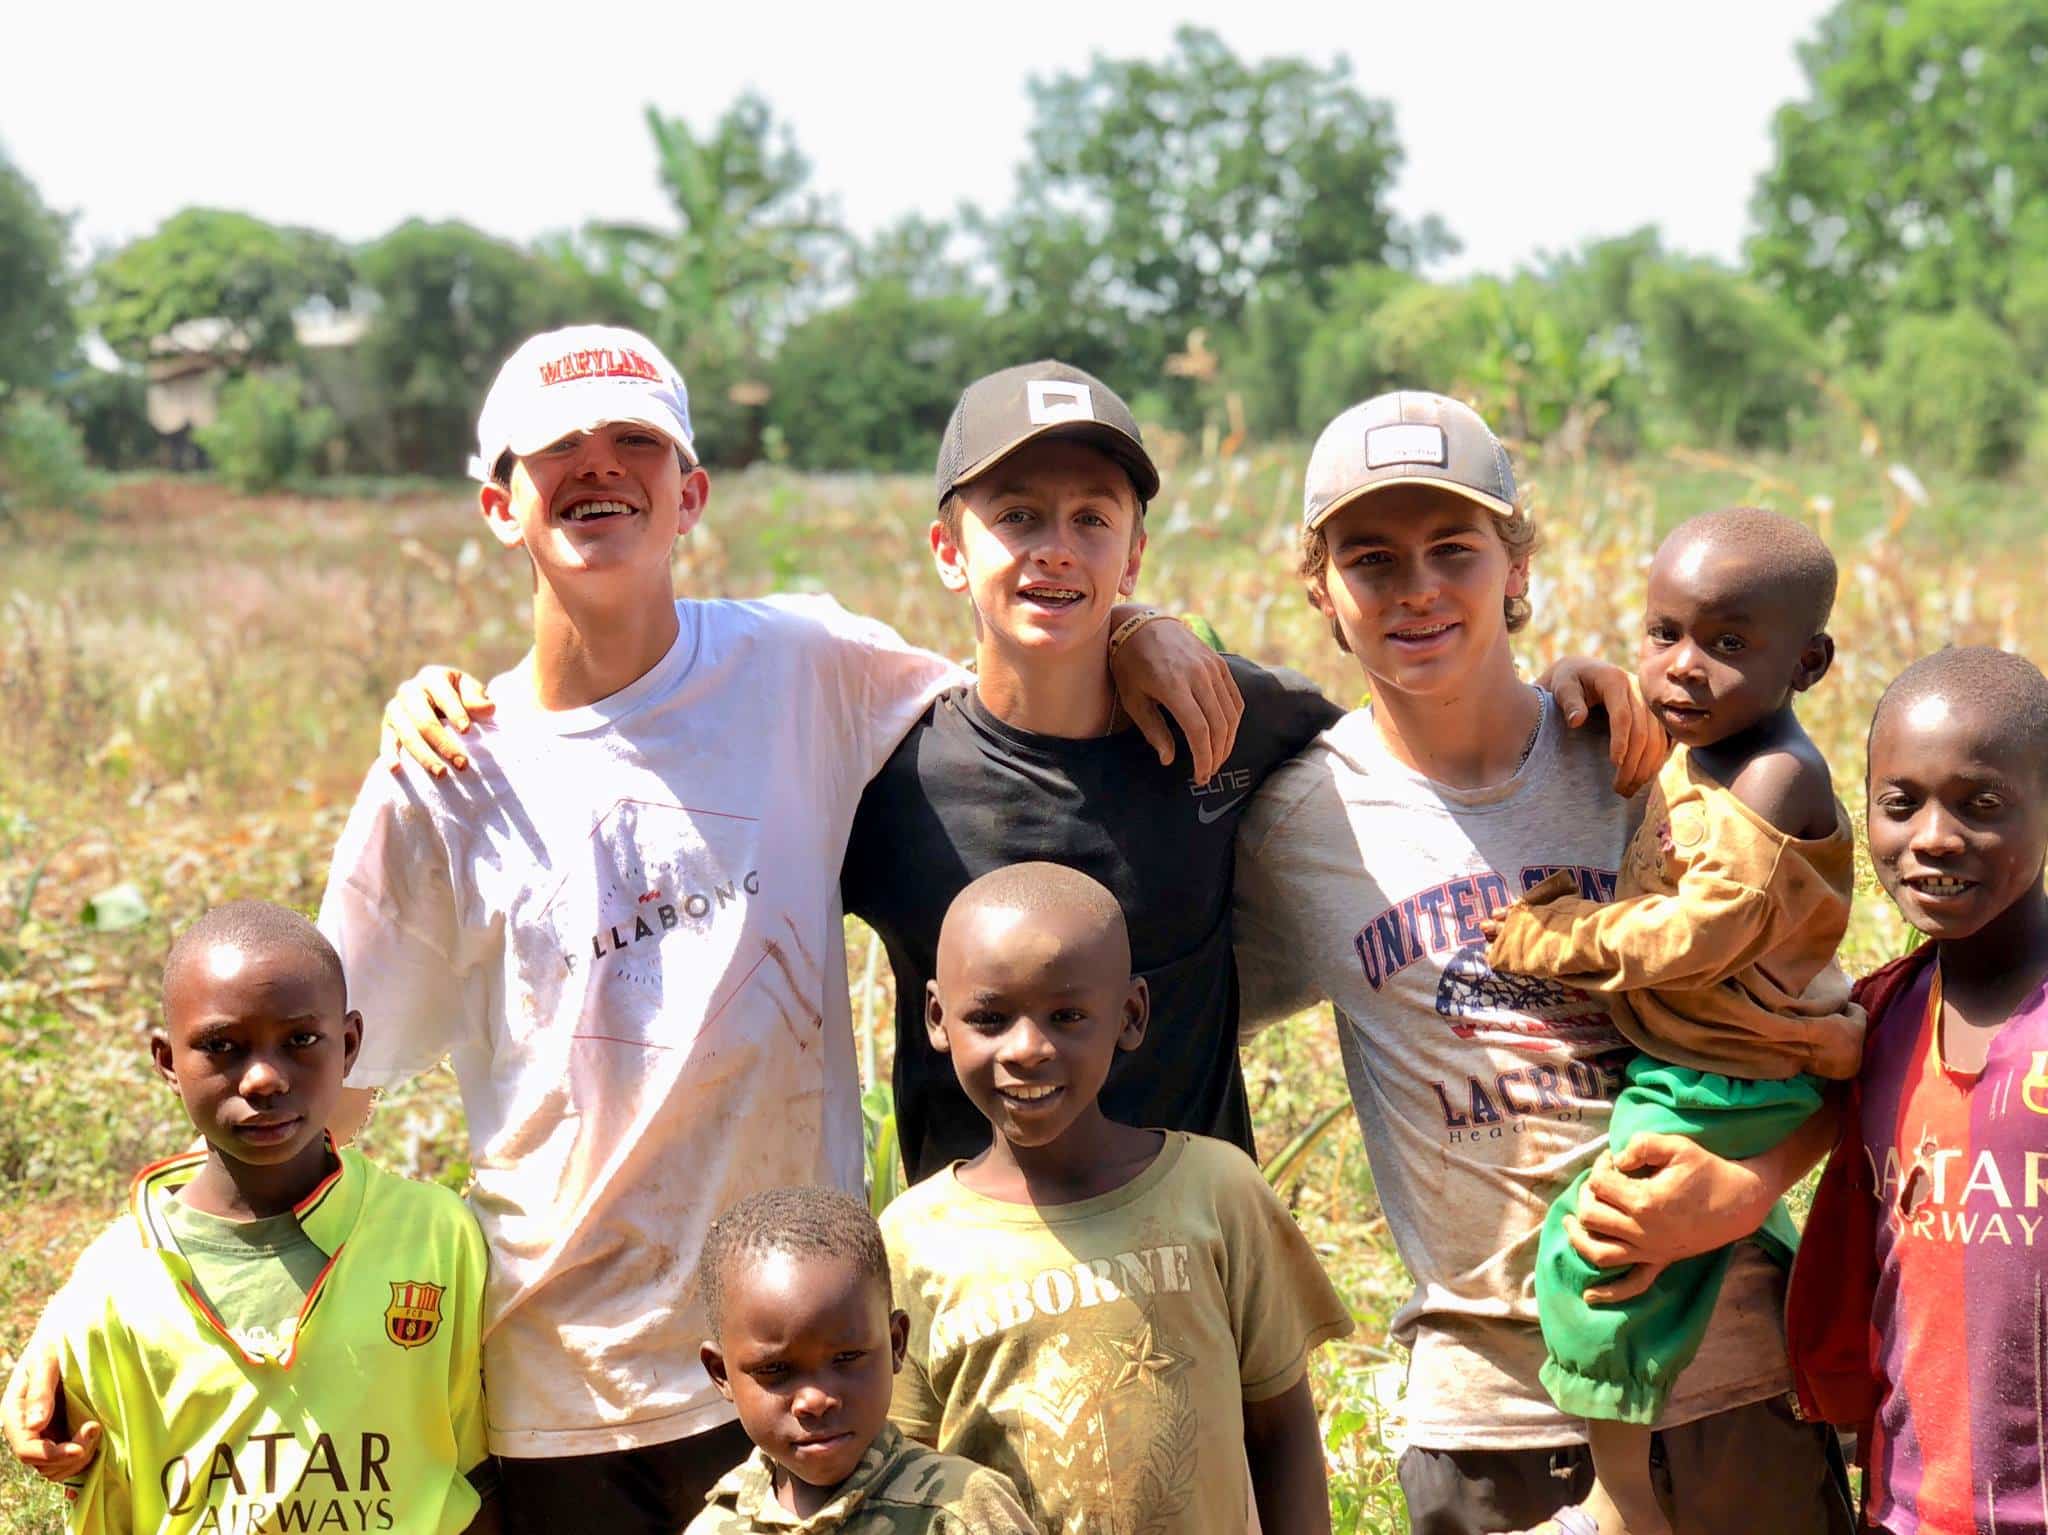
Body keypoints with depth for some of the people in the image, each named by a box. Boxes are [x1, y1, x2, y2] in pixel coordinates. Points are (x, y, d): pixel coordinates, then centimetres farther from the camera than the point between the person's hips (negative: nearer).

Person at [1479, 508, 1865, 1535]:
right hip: (1712, 1061, 10)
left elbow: (1704, 931, -30)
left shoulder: (1775, 779, -25)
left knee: (1596, 1239, -12)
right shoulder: (1695, 752, 5)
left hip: (1717, 1083, -10)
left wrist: (1551, 937, -20)